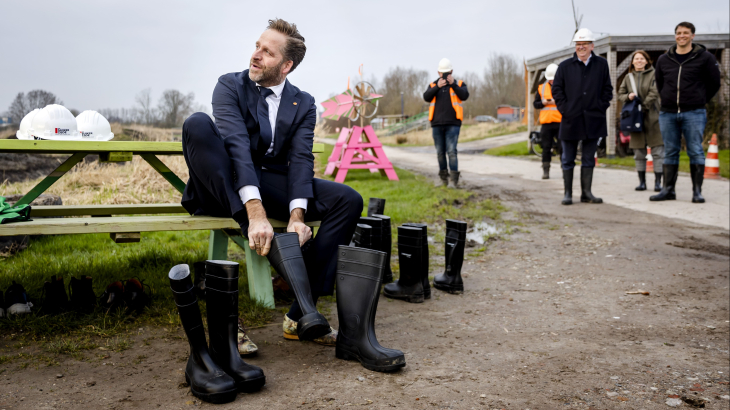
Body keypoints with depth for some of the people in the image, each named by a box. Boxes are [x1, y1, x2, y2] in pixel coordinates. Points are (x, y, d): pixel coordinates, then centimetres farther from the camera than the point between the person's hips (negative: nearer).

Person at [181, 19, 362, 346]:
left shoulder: (303, 103, 7)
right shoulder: (230, 85, -3)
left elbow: (300, 159, -8)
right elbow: (237, 145, -21)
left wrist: (296, 216, -28)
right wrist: (255, 212, -37)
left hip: (273, 186, 3)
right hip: (227, 187, -2)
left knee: (348, 200, -17)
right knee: (198, 123, -29)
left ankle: (300, 314, -19)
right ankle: (258, 236, -40)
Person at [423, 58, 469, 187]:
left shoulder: (459, 84, 9)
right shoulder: (433, 85, 13)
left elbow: (464, 96, -10)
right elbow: (426, 97, -4)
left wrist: (453, 84, -17)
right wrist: (437, 87, -15)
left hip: (452, 124, -3)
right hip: (437, 124, 3)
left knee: (451, 151, -13)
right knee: (440, 152, 8)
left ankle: (454, 179, -12)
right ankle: (443, 176, 20)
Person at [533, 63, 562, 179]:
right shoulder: (541, 88, 11)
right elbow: (535, 104, 10)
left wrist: (557, 101, -17)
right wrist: (543, 102, -9)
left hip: (561, 122, -2)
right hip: (546, 122, 2)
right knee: (546, 148, 3)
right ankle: (545, 171, 8)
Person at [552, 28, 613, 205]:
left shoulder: (601, 64, 7)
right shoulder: (565, 66, 3)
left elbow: (607, 89, 11)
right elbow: (557, 89, 4)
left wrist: (601, 107, -2)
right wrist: (564, 109, -6)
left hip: (593, 120, 1)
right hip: (571, 120, -1)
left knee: (589, 159, 7)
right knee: (568, 159, 3)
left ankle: (586, 192, 14)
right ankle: (568, 193, 11)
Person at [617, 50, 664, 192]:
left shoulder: (653, 74, 1)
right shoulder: (628, 77, 13)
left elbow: (654, 93, -8)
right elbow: (620, 94, 14)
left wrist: (643, 106, -15)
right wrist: (628, 97, -7)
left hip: (652, 117, -3)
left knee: (658, 151, -3)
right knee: (639, 153, 7)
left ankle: (658, 181, 2)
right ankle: (642, 182, 16)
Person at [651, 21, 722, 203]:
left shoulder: (705, 57, 1)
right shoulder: (663, 59, 10)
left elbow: (714, 83, 7)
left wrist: (700, 101, 6)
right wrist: (668, 100, 13)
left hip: (694, 113, -3)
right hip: (668, 113, 3)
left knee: (695, 152, -3)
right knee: (670, 152, 6)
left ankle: (697, 191, 1)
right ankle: (668, 189, 11)